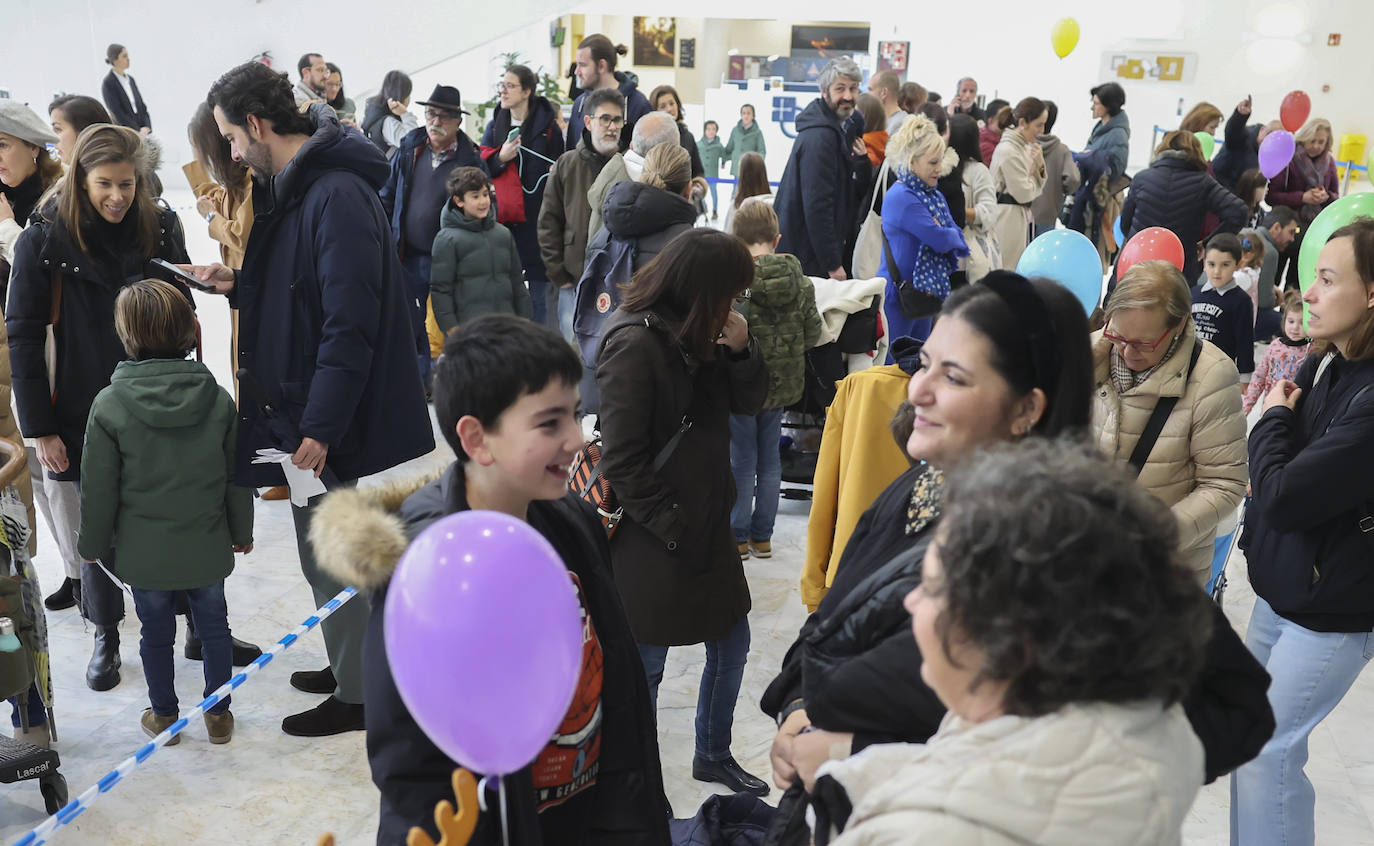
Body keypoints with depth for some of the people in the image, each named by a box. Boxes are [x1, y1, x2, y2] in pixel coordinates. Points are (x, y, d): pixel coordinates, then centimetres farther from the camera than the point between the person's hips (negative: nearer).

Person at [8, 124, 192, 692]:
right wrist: (40, 427, -9)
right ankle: (106, 635, 27)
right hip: (86, 413, -1)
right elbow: (23, 337, -5)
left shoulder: (160, 228, -2)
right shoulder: (44, 240, -8)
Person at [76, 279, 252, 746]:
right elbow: (237, 476, 0)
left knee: (156, 632, 16)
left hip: (144, 550, -1)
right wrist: (242, 531, 14)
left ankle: (163, 716, 33)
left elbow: (99, 488, -9)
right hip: (206, 546, 1)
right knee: (213, 625, 16)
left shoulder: (109, 405, -16)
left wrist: (93, 543, 7)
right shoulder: (218, 399, -9)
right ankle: (218, 714, 28)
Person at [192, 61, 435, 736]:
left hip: (342, 427, -10)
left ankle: (357, 695, 21)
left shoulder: (337, 195, -21)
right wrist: (239, 284, 11)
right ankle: (349, 666, 38)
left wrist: (319, 427, -25)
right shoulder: (297, 188, 11)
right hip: (309, 412, 10)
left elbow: (350, 322, -26)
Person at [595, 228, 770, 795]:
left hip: (706, 523, 9)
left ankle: (713, 756, 41)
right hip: (652, 537, -9)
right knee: (645, 668, 7)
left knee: (731, 644, 19)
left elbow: (748, 402, 8)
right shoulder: (633, 344, -21)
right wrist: (675, 528, -16)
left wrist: (740, 348, -10)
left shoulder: (699, 333, 5)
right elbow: (624, 463, -22)